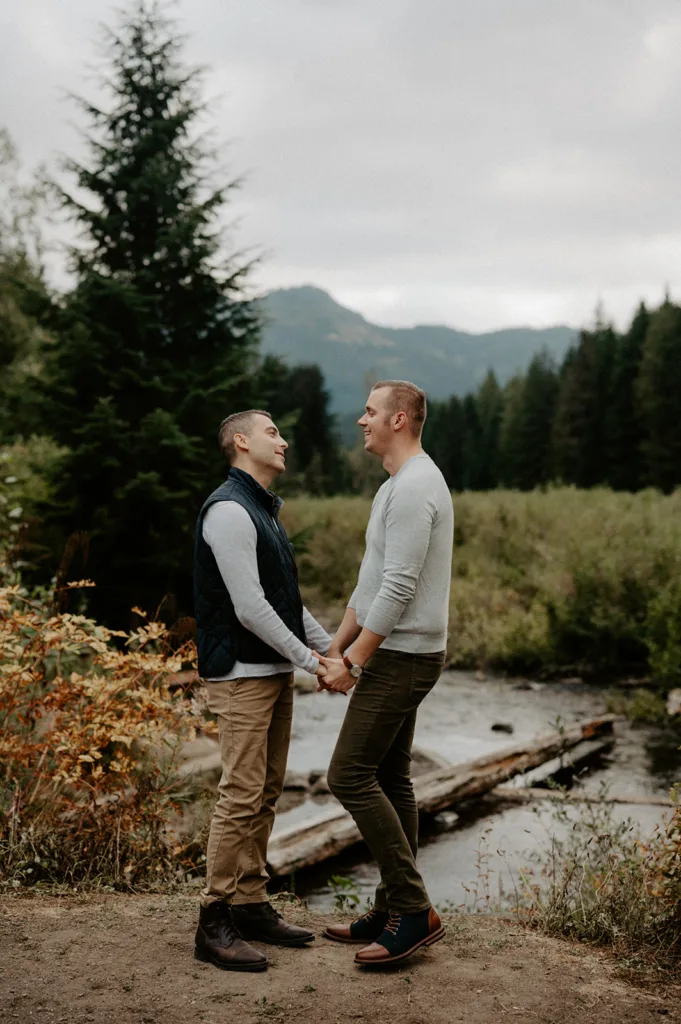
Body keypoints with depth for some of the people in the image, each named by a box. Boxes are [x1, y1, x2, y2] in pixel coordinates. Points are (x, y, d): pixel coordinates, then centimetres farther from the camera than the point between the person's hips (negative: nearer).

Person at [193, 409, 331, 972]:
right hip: (241, 675, -10)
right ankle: (215, 922, -2)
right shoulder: (229, 510, -15)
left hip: (275, 671, 10)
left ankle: (252, 905, 19)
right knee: (242, 794, -9)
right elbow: (249, 607, -20)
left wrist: (332, 647, 11)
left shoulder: (264, 511, 18)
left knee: (266, 794, 12)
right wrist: (311, 662, -14)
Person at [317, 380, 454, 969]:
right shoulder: (398, 486, 17)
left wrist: (353, 662, -19)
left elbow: (398, 589, -24)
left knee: (351, 775, -10)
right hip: (399, 655, 11)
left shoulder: (414, 489, -18)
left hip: (402, 657, -11)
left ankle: (414, 910, -5)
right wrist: (335, 647, 17)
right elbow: (372, 582, 21)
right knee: (388, 779, 12)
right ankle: (395, 911, 19)